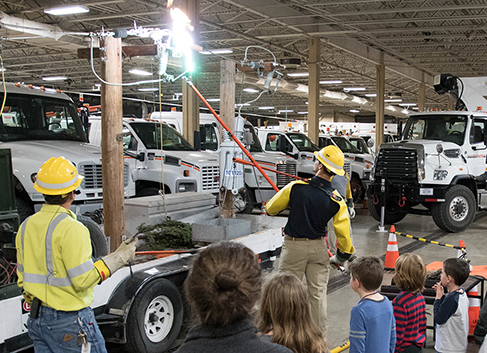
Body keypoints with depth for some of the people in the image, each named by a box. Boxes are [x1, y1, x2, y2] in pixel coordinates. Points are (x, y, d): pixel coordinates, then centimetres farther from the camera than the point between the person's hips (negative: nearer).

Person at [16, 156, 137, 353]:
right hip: (70, 321, -7)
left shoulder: (26, 226, 5)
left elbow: (23, 276, 12)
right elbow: (83, 280, -21)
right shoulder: (71, 229, -19)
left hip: (37, 319, 8)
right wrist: (118, 259, -12)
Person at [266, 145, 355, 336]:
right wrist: (342, 256, 11)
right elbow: (343, 232, -6)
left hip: (294, 246, -2)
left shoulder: (295, 188, -16)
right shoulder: (337, 200, -10)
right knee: (318, 295, 12)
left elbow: (271, 209, -3)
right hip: (319, 248, 3)